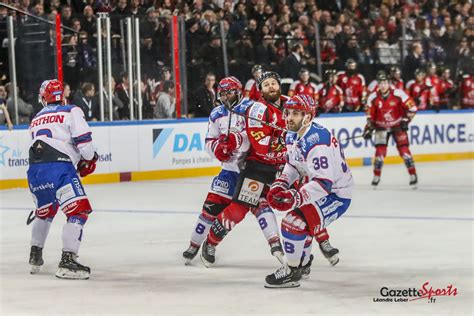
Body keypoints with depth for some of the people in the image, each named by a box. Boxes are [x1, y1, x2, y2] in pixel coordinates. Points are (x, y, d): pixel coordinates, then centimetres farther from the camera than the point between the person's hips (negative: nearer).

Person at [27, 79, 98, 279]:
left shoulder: (36, 119, 26)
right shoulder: (71, 111, 6)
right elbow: (83, 140, -4)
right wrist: (89, 160, 16)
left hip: (34, 169, 7)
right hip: (59, 167, -7)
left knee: (44, 212, 29)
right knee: (79, 211, -8)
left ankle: (35, 256, 37)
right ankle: (67, 261, -21)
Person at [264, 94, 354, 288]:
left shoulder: (317, 142, -31)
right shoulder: (293, 135, 0)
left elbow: (324, 182, -35)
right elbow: (293, 165, 14)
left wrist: (294, 198, -42)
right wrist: (280, 185, -4)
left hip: (337, 194, -10)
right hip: (318, 188, 11)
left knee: (294, 222, -19)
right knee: (299, 223, 26)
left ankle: (292, 273, -6)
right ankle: (302, 264, 46)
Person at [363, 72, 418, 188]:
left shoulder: (398, 94, -18)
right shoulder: (373, 98, -10)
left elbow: (412, 108, -11)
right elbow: (370, 116, 0)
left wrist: (406, 120, -17)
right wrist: (368, 128, -9)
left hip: (397, 125, -2)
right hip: (381, 127, 2)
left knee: (404, 150, -8)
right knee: (380, 151, -8)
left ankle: (413, 176, 2)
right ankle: (376, 177, 6)